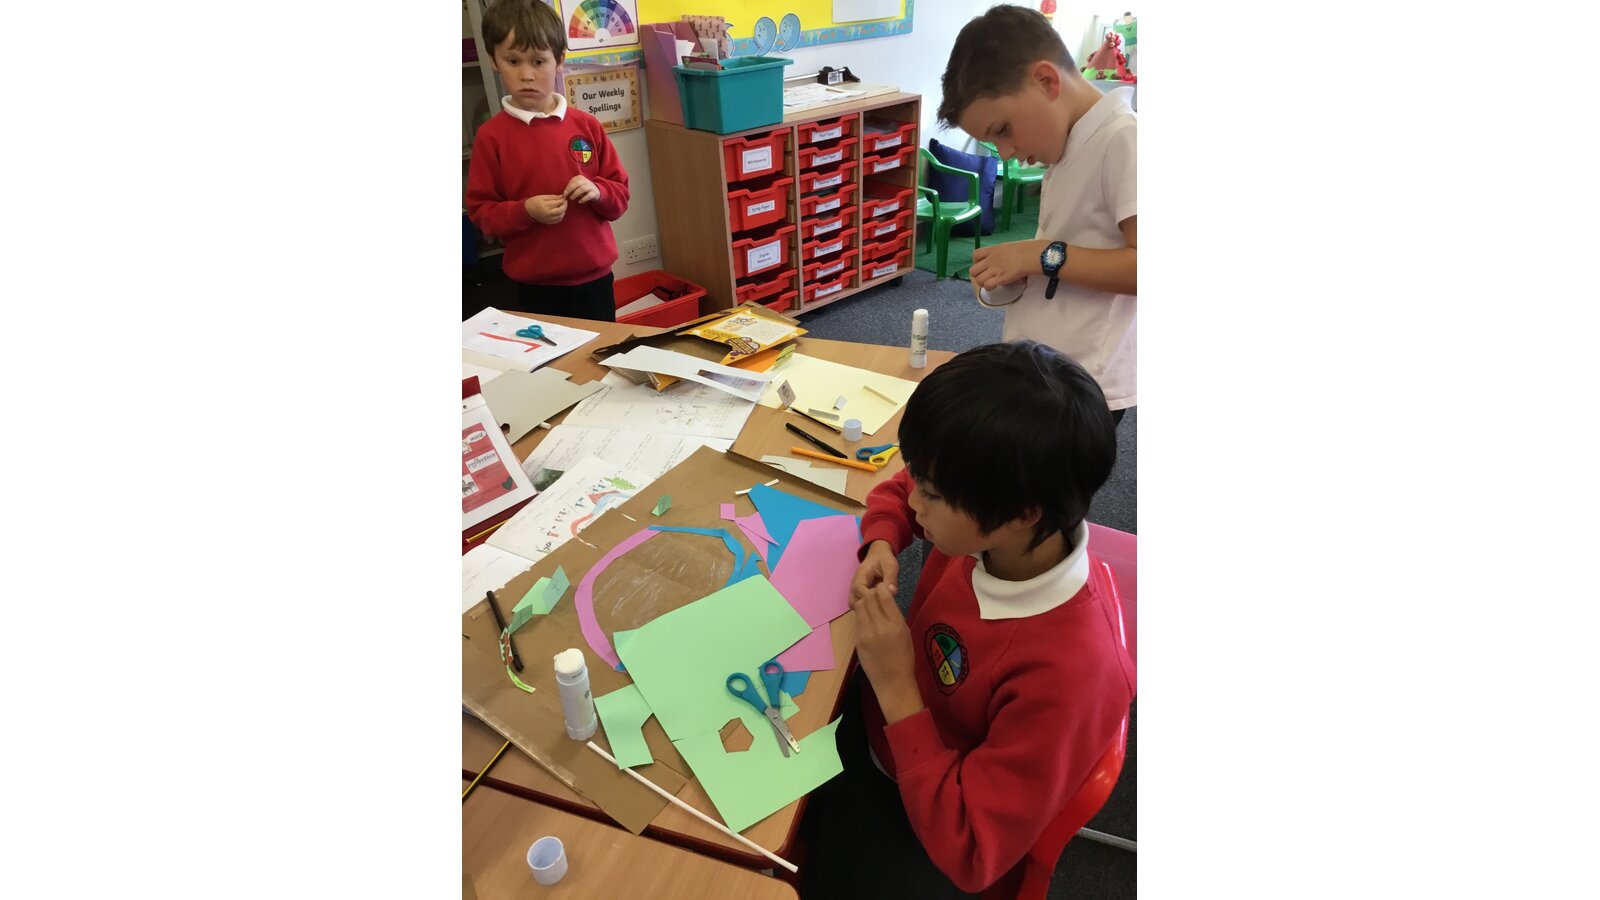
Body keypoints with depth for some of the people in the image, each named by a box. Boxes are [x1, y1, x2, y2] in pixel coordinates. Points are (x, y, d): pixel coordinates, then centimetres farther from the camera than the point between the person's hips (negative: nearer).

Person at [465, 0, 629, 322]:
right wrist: (525, 211, -19)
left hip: (594, 277, 2)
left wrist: (598, 191, -15)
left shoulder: (586, 126, 2)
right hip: (535, 286, -2)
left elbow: (621, 195, 7)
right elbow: (480, 212, -2)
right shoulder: (491, 136, -3)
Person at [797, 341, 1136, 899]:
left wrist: (896, 687, -33)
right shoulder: (986, 523, -20)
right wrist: (881, 548, -17)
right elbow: (896, 492, 4)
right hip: (883, 714, 6)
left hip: (923, 818, -5)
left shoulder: (1070, 671, -38)